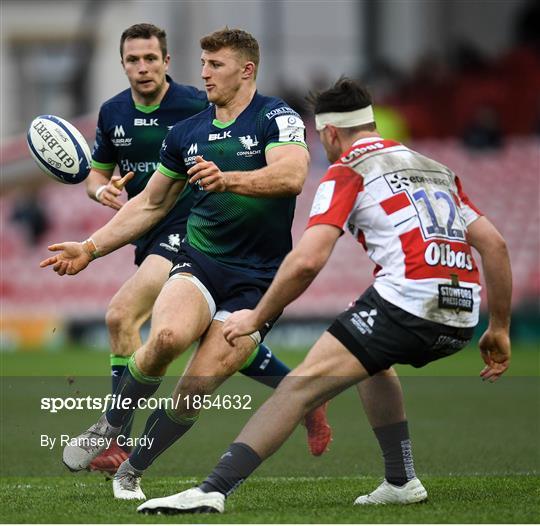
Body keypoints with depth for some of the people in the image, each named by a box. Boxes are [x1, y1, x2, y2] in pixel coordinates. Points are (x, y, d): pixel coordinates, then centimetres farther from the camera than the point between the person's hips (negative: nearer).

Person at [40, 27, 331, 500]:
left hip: (257, 280, -3)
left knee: (198, 386, -14)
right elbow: (151, 204, 22)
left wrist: (227, 179, -40)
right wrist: (91, 248, 16)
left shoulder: (276, 118, -5)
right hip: (198, 261, 3)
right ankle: (108, 429, -6)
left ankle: (132, 472, 8)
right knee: (167, 336, -30)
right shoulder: (186, 133, 12)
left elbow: (292, 175, -25)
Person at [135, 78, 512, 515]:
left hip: (407, 299, -7)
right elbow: (494, 244, 21)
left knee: (304, 384, -9)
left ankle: (213, 489, -20)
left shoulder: (348, 172, 6)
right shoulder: (436, 170, 26)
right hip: (461, 320, 7)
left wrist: (257, 317, 6)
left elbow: (307, 261, -6)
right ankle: (401, 482, 31)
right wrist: (499, 330, 25)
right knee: (373, 363, 35)